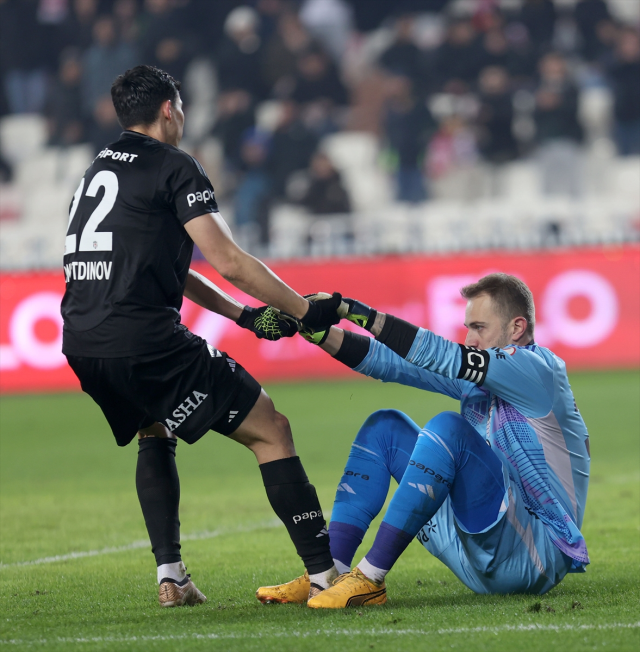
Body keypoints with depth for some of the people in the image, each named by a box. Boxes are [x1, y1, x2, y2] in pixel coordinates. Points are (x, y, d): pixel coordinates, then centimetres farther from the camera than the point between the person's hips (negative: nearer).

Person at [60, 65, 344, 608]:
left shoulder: (101, 168, 24)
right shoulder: (174, 167, -1)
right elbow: (229, 262, -10)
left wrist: (243, 316, 25)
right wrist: (305, 310, -1)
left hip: (82, 344, 8)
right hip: (145, 340, -8)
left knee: (155, 435, 33)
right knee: (271, 430, 1)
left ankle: (170, 576, 20)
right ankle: (324, 573, -5)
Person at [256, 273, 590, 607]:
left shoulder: (537, 368, -10)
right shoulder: (478, 377, 14)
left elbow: (442, 357, -20)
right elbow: (396, 364, 7)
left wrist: (362, 314, -21)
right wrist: (318, 332, -4)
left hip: (537, 557, -9)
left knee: (447, 427, -28)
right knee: (386, 426, 11)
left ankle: (370, 578, -30)